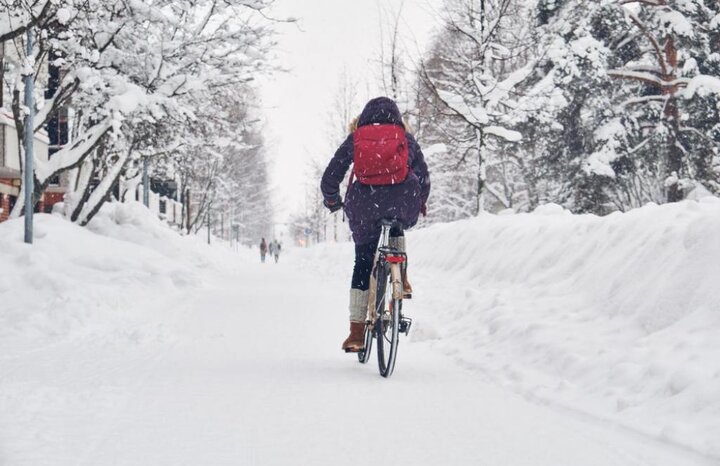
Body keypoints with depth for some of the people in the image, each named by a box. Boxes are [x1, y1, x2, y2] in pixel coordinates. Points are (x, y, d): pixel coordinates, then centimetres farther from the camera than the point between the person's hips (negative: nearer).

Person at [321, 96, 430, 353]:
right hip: (402, 203, 0)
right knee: (396, 225, 37)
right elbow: (424, 176, 19)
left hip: (365, 205, 0)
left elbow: (330, 177, 14)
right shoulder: (405, 137, 16)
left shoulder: (355, 138, 16)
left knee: (363, 262, 13)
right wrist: (420, 203, 38)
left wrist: (332, 201, 33)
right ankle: (401, 278, 20)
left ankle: (356, 331, 10)